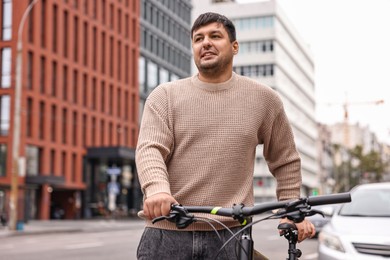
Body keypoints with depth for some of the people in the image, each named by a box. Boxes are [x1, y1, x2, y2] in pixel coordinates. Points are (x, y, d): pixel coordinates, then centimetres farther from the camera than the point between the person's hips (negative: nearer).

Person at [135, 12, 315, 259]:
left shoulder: (264, 99, 8)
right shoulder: (165, 96, 5)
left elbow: (286, 161, 17)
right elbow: (150, 149, -9)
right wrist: (157, 189, -29)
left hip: (230, 236, 0)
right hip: (167, 232, 0)